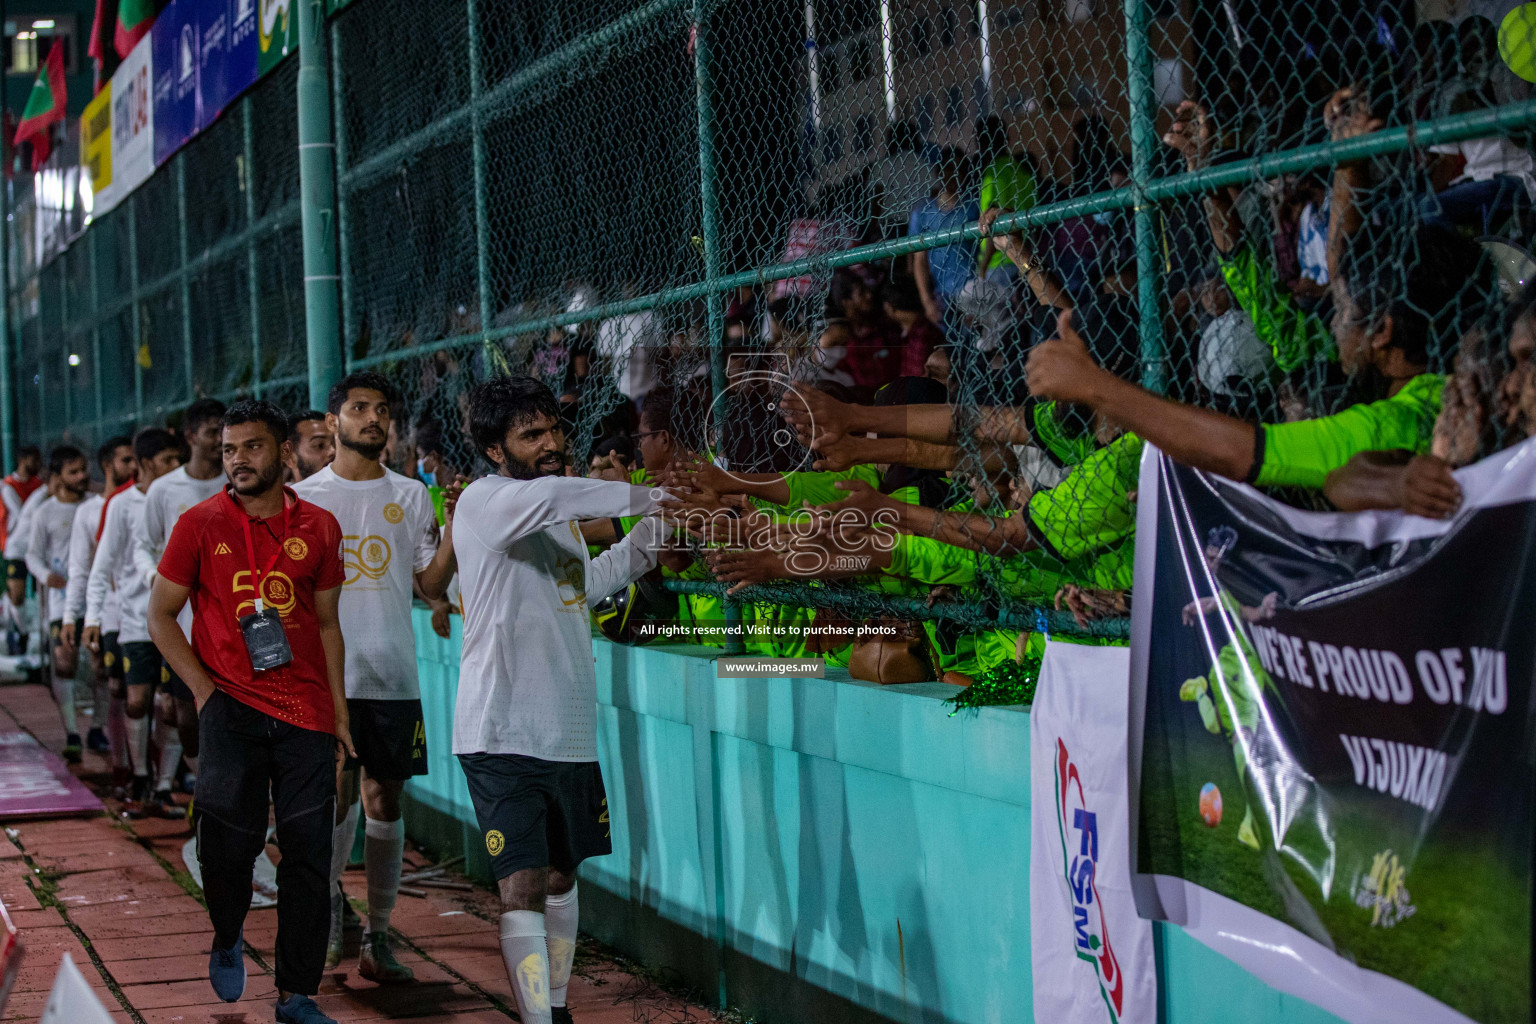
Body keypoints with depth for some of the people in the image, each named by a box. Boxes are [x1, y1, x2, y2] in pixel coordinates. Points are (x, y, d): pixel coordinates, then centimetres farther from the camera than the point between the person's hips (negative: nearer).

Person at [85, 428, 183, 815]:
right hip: (136, 619, -3)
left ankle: (165, 786, 9)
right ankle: (139, 783, 5)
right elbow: (103, 565, -1)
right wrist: (93, 616, -7)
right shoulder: (122, 505, -2)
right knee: (137, 700, -8)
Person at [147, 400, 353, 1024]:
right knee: (231, 838, -10)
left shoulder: (319, 527, 8)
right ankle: (226, 940, 23)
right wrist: (203, 689, -4)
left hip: (306, 712, 2)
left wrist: (340, 715, 10)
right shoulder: (200, 524, 1)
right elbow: (160, 616, 5)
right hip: (231, 708, -2)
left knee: (309, 855, 1)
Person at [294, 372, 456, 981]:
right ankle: (329, 903, 14)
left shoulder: (410, 496, 9)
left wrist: (458, 522, -8)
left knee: (385, 801, 5)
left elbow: (433, 583, 5)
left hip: (393, 674, 2)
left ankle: (378, 937, 14)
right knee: (338, 793, -10)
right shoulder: (304, 497, 5)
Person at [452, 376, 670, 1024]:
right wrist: (641, 498, -24)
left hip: (570, 730, 8)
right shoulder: (484, 502, -12)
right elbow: (548, 496, -34)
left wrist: (645, 541, 19)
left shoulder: (559, 514, 16)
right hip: (501, 734, -8)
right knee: (522, 887, -11)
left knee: (561, 876, 18)